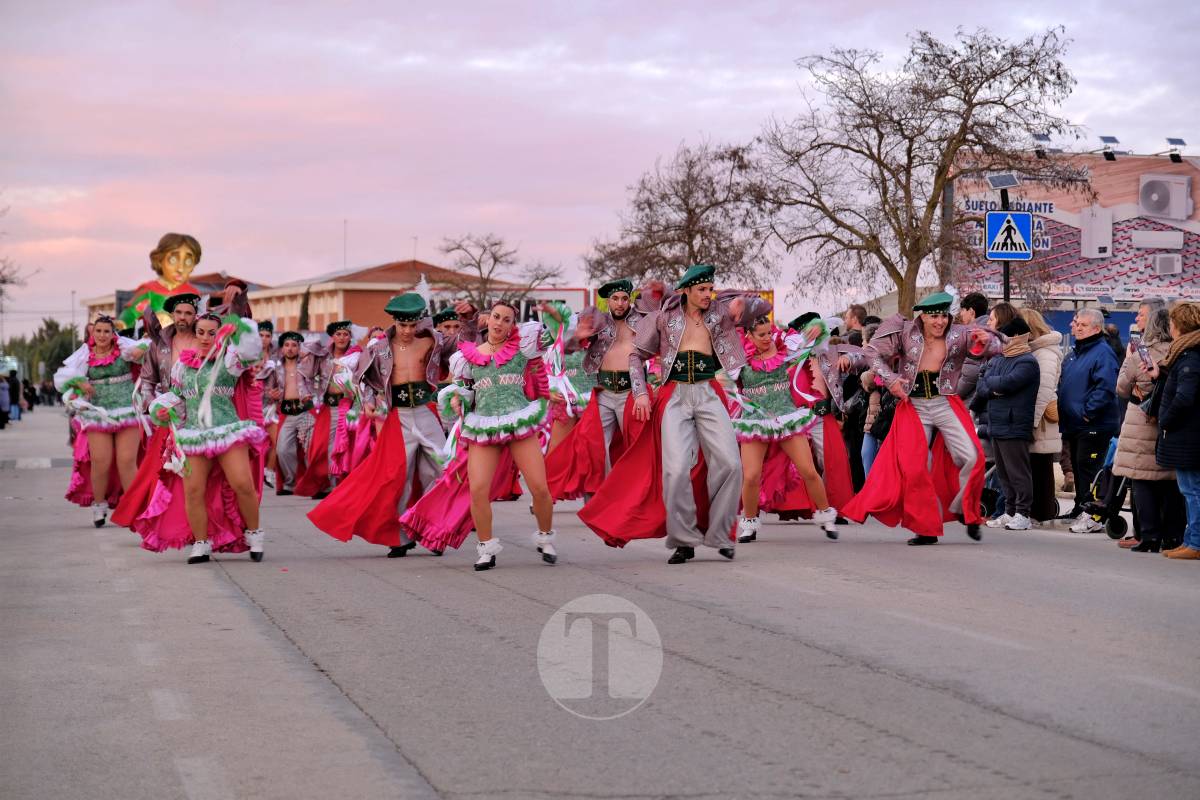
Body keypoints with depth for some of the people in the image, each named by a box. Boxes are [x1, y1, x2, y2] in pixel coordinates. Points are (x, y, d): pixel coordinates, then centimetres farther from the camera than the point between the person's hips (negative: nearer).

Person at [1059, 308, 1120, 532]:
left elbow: (1105, 388, -23)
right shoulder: (1074, 354, 17)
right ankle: (1080, 509, 24)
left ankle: (1093, 515, -7)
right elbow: (1063, 384, 27)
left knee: (1088, 468, -10)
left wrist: (1088, 412, -22)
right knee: (1077, 467, 15)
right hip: (1072, 425, 9)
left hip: (1093, 426, -9)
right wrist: (1060, 408, 16)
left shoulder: (1103, 353, -12)